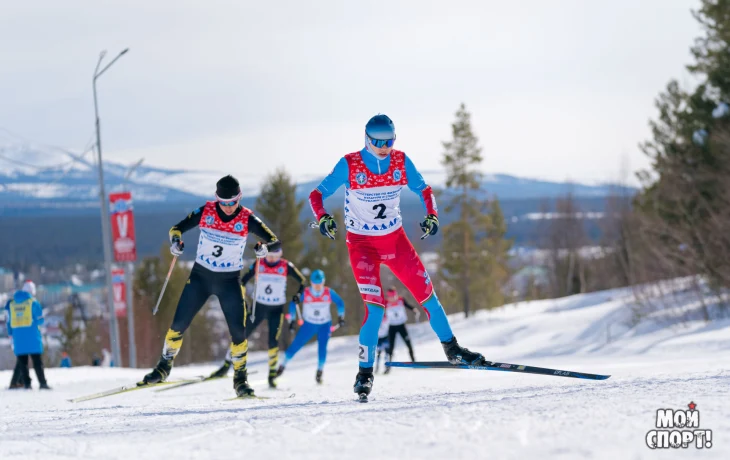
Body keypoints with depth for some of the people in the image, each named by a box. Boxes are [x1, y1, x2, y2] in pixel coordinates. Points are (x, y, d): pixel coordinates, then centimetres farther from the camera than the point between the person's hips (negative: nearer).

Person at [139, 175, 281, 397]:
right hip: (200, 276, 1)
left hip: (229, 281, -1)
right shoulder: (205, 212, -10)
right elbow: (177, 228, 0)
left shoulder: (247, 219, -12)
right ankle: (164, 367, 17)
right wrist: (175, 241, -23)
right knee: (178, 324, -2)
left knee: (238, 332, -8)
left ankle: (240, 378, 8)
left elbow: (274, 242, -9)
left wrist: (264, 248, -32)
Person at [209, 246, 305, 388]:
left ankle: (272, 376, -1)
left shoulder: (286, 267, -8)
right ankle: (226, 367, 11)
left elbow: (302, 281, 3)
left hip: (276, 310, -2)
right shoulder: (258, 265, -5)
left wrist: (299, 294, -14)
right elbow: (243, 280, 8)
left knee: (273, 342, -13)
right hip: (258, 306, 2)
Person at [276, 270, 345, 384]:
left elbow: (340, 303, 2)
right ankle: (283, 366, 14)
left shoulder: (329, 293, -16)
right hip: (308, 324, 0)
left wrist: (341, 317, 4)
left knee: (322, 347, -16)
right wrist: (292, 319, -2)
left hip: (325, 324, 0)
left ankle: (320, 372, -1)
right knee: (296, 345, -2)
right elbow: (293, 304, -5)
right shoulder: (305, 293, -19)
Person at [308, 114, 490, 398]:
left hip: (395, 239, 4)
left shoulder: (401, 162, -7)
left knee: (426, 294, 3)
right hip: (362, 243, -4)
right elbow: (317, 195, -11)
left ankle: (452, 349, 22)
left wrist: (431, 216, -12)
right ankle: (365, 372, -7)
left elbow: (424, 190, 6)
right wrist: (323, 218, -31)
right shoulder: (349, 166, -16)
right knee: (375, 306, -17)